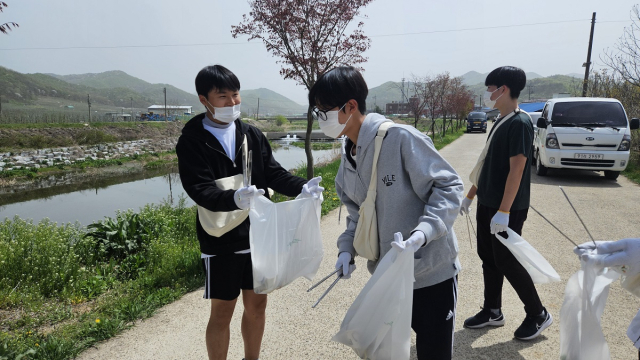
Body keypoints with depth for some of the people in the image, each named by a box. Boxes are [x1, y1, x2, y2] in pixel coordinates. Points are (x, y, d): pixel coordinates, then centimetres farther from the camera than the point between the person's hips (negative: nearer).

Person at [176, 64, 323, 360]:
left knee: (257, 304, 16)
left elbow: (273, 173, -1)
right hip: (220, 241, -4)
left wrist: (301, 187, -19)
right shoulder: (192, 141, -8)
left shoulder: (252, 134, 5)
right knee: (222, 311, 8)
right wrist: (235, 198, -39)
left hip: (258, 235, 4)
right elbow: (200, 190, -20)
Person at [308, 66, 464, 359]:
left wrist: (420, 234, -30)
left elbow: (448, 187, -18)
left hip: (431, 273, -6)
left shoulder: (400, 138, -21)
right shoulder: (348, 157, 4)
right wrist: (347, 248, -3)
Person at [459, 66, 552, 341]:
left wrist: (504, 211, -25)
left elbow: (517, 168, -22)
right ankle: (492, 312, 28)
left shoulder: (519, 123, -16)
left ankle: (538, 314, 20)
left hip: (507, 209, -9)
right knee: (488, 257, 14)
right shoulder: (500, 122, 12)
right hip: (487, 204, 9)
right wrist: (470, 195, 19)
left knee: (506, 261, 0)